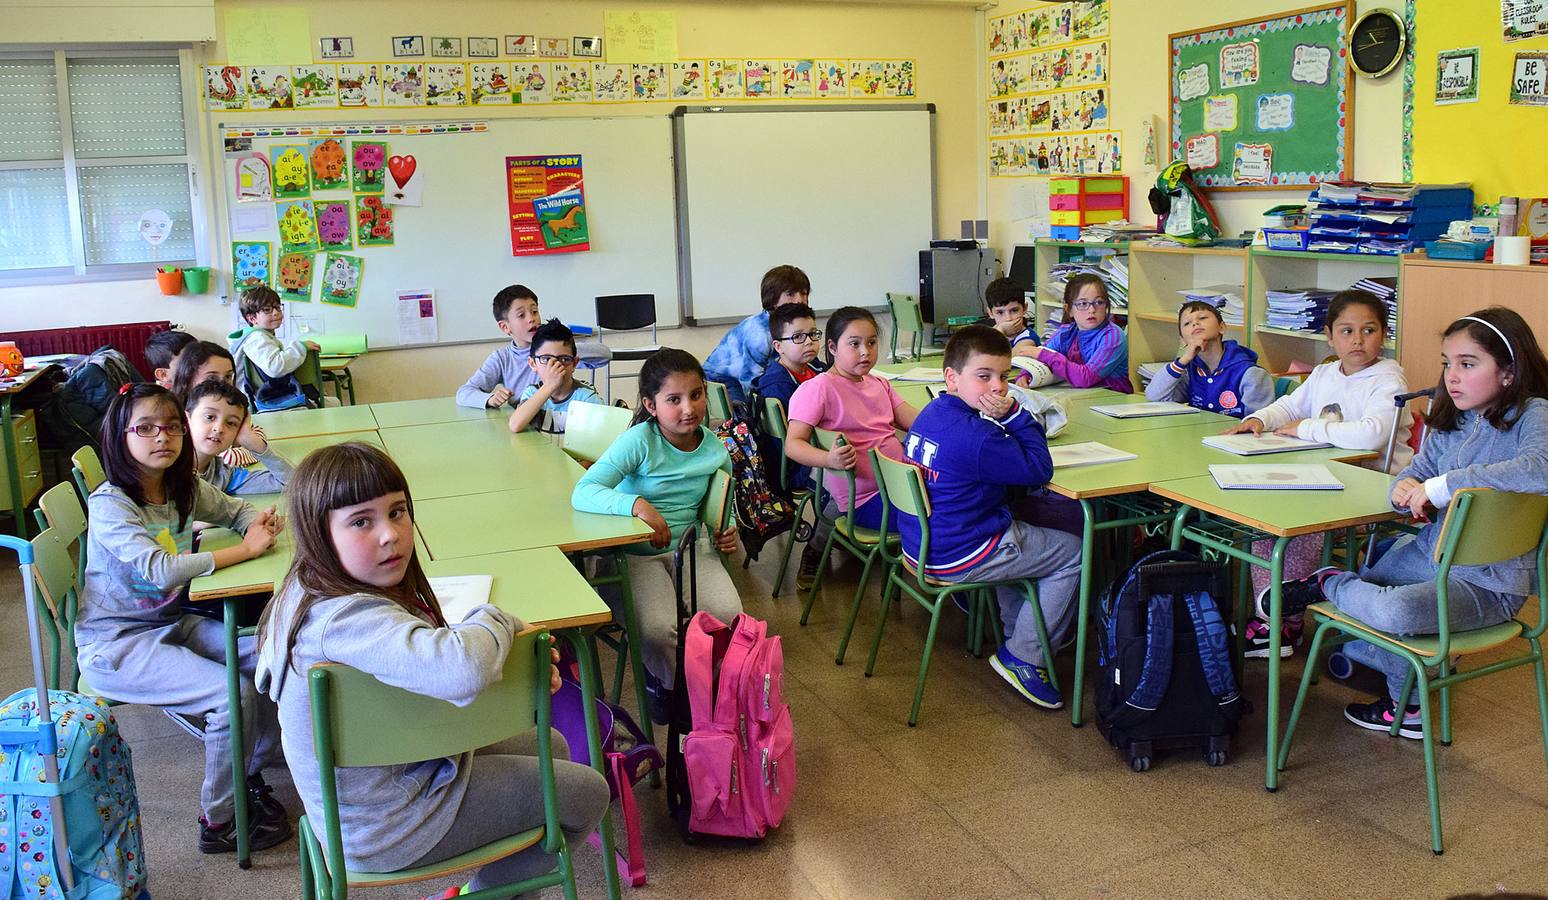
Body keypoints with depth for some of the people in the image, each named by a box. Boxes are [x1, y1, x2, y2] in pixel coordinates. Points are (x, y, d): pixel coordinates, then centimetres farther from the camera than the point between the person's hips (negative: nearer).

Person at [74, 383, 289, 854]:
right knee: (232, 693, -22)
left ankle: (255, 770, 17)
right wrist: (244, 550, -26)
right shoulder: (109, 504, -20)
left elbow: (235, 509, 17)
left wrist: (258, 521, -8)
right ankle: (218, 820, -3)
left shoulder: (184, 489, 1)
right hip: (115, 644, -7)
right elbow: (161, 570, -31)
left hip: (171, 623, 7)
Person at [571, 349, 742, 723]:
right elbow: (583, 492, -25)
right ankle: (664, 681, 10)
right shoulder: (641, 440, -15)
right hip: (637, 553, -4)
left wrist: (726, 534, -3)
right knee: (658, 629, -28)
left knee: (728, 614, -22)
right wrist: (636, 503, -40)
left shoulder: (715, 449, 0)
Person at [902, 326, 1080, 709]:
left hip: (920, 544, 10)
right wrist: (1013, 413, -15)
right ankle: (1023, 657, 8)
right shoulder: (975, 435, -26)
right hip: (955, 560, -10)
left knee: (1017, 533, 35)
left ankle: (1016, 627, 40)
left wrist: (1005, 417, 0)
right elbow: (1039, 469, -19)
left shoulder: (932, 413, 4)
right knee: (1074, 553, 4)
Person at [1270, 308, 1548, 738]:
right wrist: (1407, 486, -17)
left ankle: (1327, 585, 0)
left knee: (1397, 610, -33)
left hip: (1488, 583, -8)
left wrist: (1443, 485, -33)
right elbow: (1419, 469, 10)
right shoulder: (1455, 418, 6)